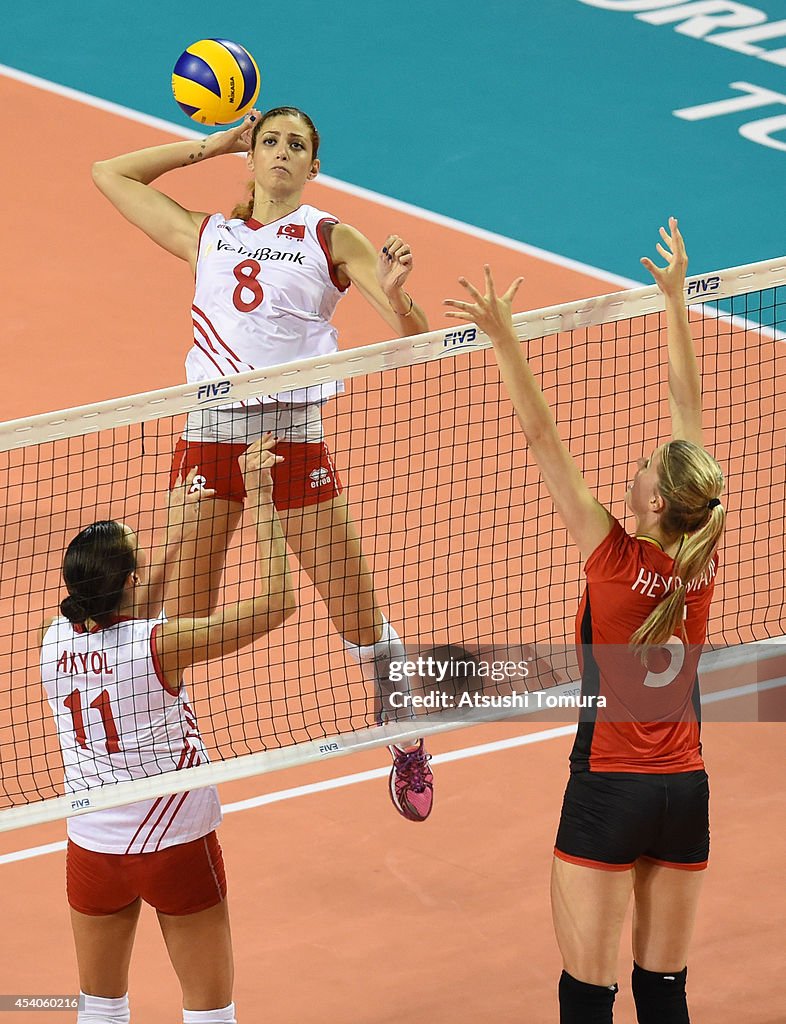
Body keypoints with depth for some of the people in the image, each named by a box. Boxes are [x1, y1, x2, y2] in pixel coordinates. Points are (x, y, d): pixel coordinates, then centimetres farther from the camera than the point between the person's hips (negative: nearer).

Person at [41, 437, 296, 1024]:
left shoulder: (57, 639, -7)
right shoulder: (157, 645, -23)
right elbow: (277, 602, -21)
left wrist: (176, 536, 19)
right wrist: (261, 497, -17)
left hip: (91, 850, 5)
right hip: (176, 846, -5)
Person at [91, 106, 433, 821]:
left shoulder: (332, 240, 8)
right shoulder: (206, 235, 16)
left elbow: (412, 333, -1)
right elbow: (111, 174, 26)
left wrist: (393, 292, -25)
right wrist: (213, 145, 21)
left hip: (293, 433, -2)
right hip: (211, 431, 2)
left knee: (359, 613, 2)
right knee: (180, 616, -1)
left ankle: (408, 750, 20)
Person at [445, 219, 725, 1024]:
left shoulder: (615, 560, -16)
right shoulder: (701, 560, -3)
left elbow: (541, 438, -18)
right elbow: (687, 409, 5)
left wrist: (503, 338, -16)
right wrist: (675, 298, 13)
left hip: (609, 792, -5)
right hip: (685, 794, 5)